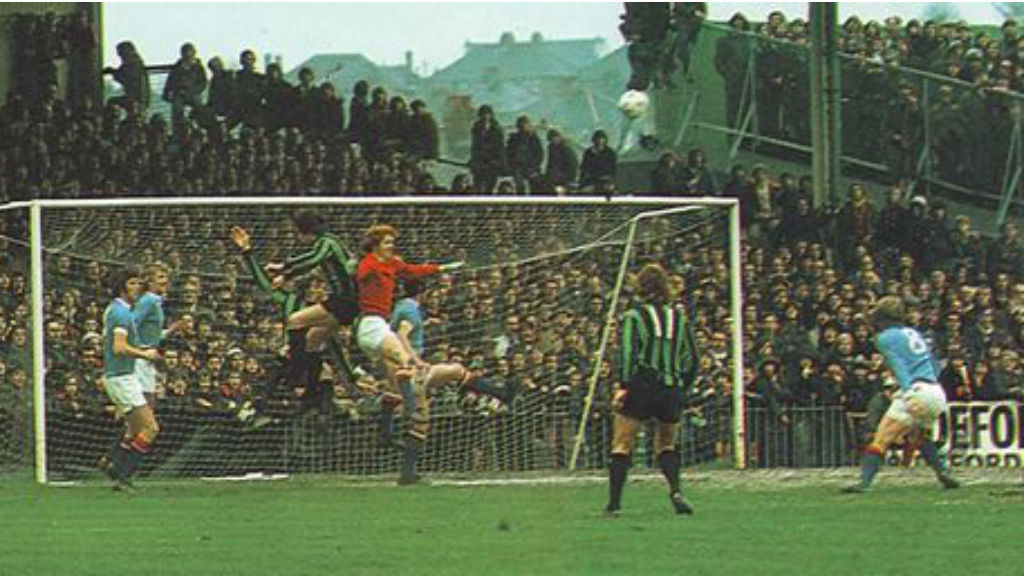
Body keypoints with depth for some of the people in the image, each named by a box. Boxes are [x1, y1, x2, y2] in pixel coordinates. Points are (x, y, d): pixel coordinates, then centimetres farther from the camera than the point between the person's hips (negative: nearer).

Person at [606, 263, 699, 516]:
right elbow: (693, 359, 11)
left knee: (621, 446, 5)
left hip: (641, 384, -3)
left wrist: (624, 386, -15)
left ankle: (614, 502, -4)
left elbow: (629, 352, -11)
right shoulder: (679, 317, 12)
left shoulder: (634, 315, 2)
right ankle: (675, 490, -4)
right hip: (672, 389, 3)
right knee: (667, 445, 20)